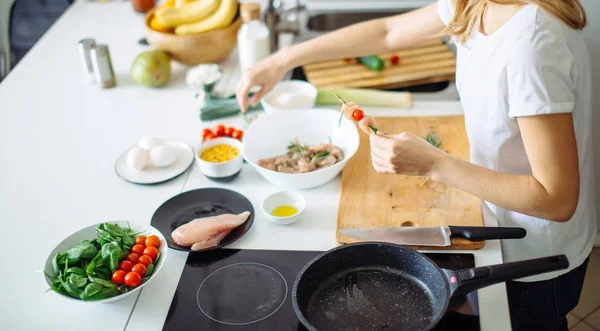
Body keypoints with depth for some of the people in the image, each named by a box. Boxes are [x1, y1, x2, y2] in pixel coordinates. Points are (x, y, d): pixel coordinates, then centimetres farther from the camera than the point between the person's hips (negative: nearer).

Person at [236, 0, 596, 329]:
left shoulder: (533, 42, -35)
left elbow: (556, 200, -32)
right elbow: (387, 32, 5)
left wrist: (432, 163, -33)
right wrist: (283, 60, 5)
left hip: (535, 262, -7)